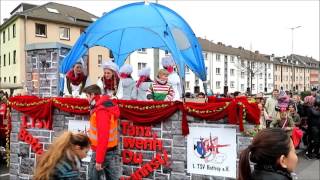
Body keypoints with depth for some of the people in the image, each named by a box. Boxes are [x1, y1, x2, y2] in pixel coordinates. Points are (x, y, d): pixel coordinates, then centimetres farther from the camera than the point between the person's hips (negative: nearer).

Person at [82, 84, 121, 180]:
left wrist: (99, 159, -22)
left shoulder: (101, 110, -21)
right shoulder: (106, 107, 10)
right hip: (111, 151, 10)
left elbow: (103, 136, -25)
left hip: (104, 152, -10)